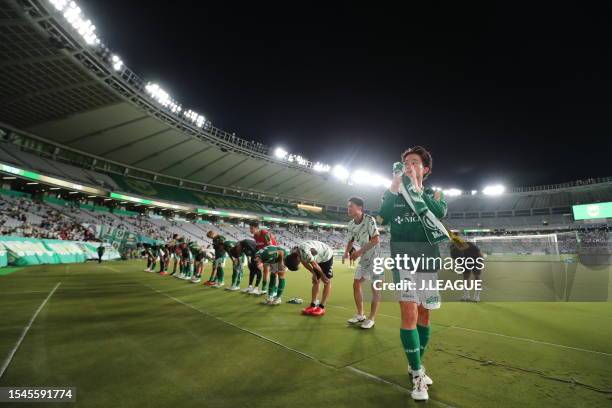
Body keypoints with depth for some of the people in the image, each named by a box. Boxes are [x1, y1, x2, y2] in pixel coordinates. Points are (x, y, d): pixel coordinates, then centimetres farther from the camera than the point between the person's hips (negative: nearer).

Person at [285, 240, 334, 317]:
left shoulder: (305, 252, -42)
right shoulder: (293, 254, -16)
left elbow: (315, 265, -26)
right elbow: (305, 263, -1)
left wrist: (322, 276, -10)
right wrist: (314, 274, -2)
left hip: (326, 255, -8)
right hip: (318, 258, 8)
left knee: (327, 281, -6)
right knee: (316, 281, 6)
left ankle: (322, 307, -4)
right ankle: (313, 305, 8)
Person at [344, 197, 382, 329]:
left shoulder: (369, 220, -21)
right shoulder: (351, 224, 1)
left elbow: (376, 239, -26)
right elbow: (351, 240, 13)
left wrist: (360, 251, -26)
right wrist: (346, 252, -5)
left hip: (375, 256, -8)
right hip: (364, 258, 8)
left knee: (375, 287, 0)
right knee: (356, 284, 10)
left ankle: (371, 318, 12)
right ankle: (360, 315, 24)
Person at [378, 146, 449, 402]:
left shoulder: (433, 194, 11)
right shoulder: (394, 193, 8)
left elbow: (440, 212, -13)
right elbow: (382, 218, -10)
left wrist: (415, 188, -14)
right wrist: (394, 187, -14)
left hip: (428, 258, 3)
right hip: (403, 256, -2)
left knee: (424, 315, 11)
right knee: (410, 313, -13)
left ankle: (415, 365, 31)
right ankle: (417, 375, 2)